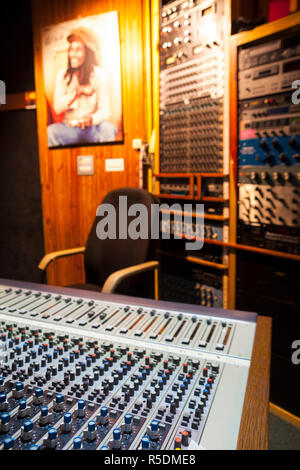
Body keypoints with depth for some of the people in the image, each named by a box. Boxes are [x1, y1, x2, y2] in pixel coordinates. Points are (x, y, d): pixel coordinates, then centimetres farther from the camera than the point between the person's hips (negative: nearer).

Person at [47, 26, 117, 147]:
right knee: (49, 131, -29)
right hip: (70, 127, 2)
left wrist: (91, 118, -29)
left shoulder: (98, 74, -2)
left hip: (93, 127, -1)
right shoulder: (62, 75, 4)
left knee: (108, 129, -34)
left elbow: (105, 110, -7)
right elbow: (57, 109, -1)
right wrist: (76, 91, -14)